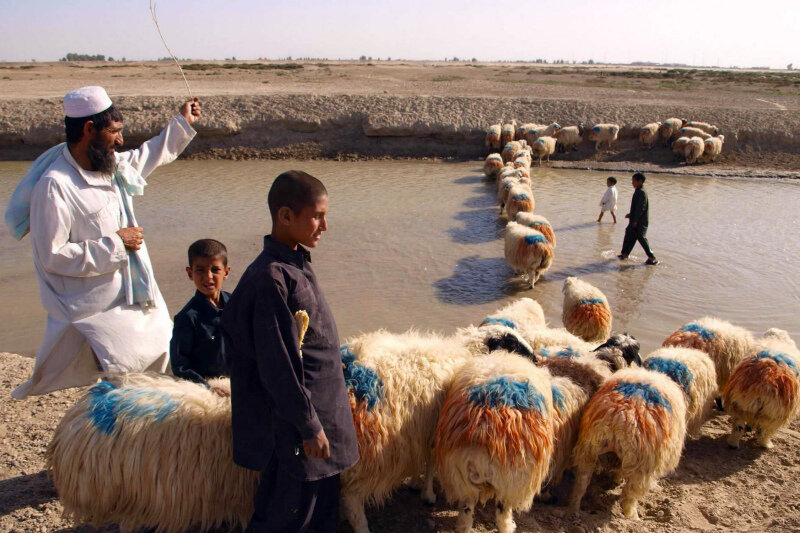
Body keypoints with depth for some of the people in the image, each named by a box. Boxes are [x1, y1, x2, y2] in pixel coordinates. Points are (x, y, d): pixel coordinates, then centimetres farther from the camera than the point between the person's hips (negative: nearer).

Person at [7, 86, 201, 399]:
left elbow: (146, 157, 27)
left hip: (135, 303, 8)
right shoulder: (54, 186, -20)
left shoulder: (114, 166, 4)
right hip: (92, 313, -8)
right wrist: (114, 244, -18)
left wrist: (182, 124, 28)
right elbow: (52, 256, -21)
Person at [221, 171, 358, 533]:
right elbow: (278, 366, -23)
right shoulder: (271, 278, -24)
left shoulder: (295, 265, 5)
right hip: (293, 425, -9)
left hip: (319, 409, 9)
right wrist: (308, 426, -16)